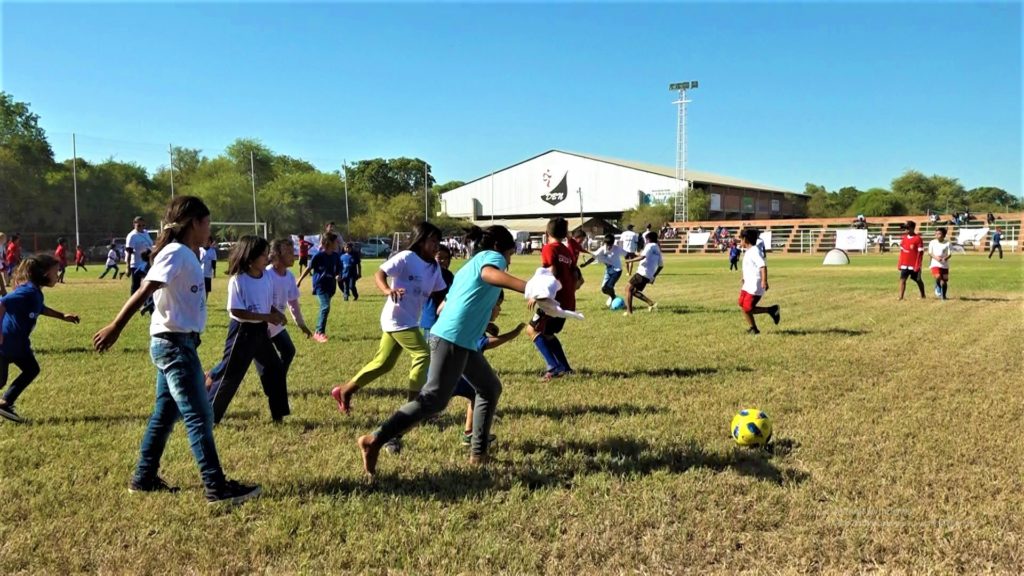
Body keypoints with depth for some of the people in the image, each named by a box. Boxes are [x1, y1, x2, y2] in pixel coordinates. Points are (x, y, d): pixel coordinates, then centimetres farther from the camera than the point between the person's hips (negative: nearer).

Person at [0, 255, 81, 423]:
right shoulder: (28, 292, -25)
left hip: (17, 342, 10)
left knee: (32, 370, 13)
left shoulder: (36, 293, 5)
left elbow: (39, 309, 27)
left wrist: (62, 316, 28)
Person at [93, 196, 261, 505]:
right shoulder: (176, 253, -15)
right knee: (199, 417, -6)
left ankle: (144, 478, 27)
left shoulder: (189, 255, 13)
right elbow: (144, 291, -22)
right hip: (175, 343, -10)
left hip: (175, 343, 10)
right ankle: (217, 488, -2)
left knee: (165, 414, 17)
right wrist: (115, 327, -26)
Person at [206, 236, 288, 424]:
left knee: (275, 369, 9)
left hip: (261, 330, 7)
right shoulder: (237, 280, -19)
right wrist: (267, 317, -24)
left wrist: (276, 313, -8)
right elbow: (236, 311, -21)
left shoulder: (267, 276, 1)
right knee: (229, 374, 0)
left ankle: (278, 414, 22)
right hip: (242, 331, -7)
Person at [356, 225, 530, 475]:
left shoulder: (470, 265, 27)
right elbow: (490, 274, -26)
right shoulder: (491, 256, 1)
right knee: (433, 399, -10)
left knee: (490, 388, 17)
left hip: (462, 340, 10)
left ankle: (478, 453, 18)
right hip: (453, 339, -10)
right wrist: (528, 288, -38)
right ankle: (374, 441, -9)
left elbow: (443, 306, 27)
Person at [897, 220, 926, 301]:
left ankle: (923, 295, 30)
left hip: (914, 265, -5)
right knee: (902, 279, -6)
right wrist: (899, 263, 9)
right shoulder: (904, 238, 7)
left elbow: (920, 252, -11)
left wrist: (918, 265, -15)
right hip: (904, 265, 5)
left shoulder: (918, 238, -11)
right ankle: (900, 297, -10)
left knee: (918, 280, 12)